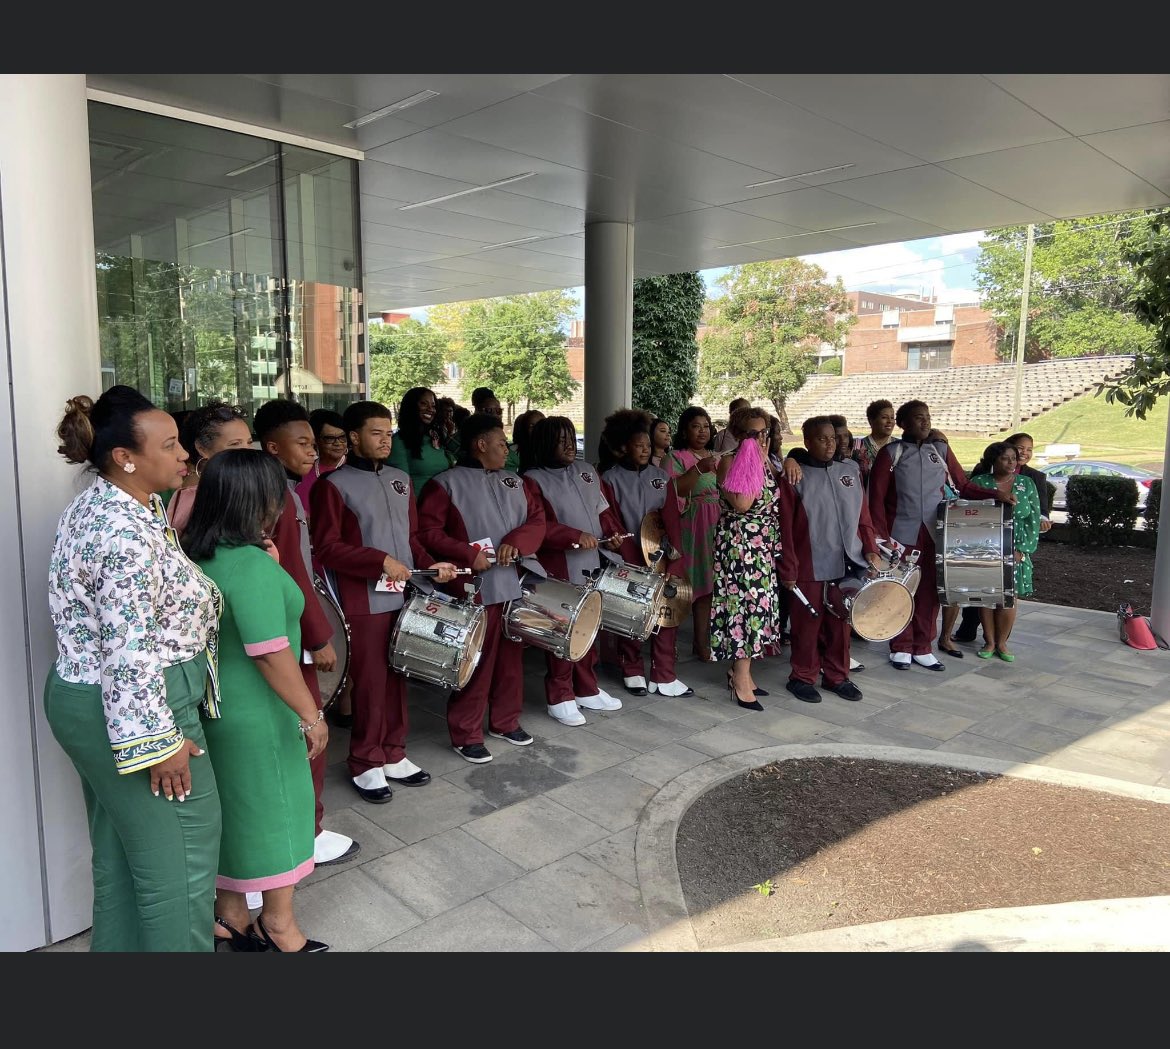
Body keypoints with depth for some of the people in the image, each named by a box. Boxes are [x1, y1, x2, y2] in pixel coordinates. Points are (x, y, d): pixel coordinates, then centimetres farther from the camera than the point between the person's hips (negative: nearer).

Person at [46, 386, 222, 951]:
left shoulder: (99, 505, 7)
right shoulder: (126, 533, -25)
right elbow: (131, 654, -26)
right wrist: (158, 742, -21)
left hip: (90, 702, 11)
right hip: (134, 712, -11)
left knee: (120, 849, 24)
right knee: (178, 856, 5)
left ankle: (120, 944, 40)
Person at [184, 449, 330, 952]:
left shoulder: (198, 554, 1)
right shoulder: (252, 566, -26)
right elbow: (271, 653, -27)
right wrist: (311, 715, -19)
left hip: (214, 705, 8)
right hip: (255, 716, -8)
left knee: (232, 807, 20)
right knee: (272, 808, 8)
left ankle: (230, 911, 36)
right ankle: (279, 925, 25)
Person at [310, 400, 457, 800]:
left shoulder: (401, 480, 14)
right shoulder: (334, 484, -6)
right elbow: (327, 547, -11)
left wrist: (428, 564, 1)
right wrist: (382, 561, -18)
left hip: (404, 596, 6)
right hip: (364, 601, -6)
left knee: (398, 677, 12)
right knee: (371, 683, 1)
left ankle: (393, 755, 27)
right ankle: (365, 764, 17)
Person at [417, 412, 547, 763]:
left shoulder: (513, 481, 14)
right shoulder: (445, 484, -5)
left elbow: (537, 519, 10)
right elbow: (427, 532, -10)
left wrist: (516, 541, -9)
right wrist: (468, 554, -19)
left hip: (516, 585, 6)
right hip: (475, 589, -6)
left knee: (511, 657, 15)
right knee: (476, 662, -1)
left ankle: (506, 721, 31)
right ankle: (466, 735, 12)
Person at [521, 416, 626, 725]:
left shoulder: (586, 472, 13)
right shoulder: (533, 480, -8)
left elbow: (602, 509, 19)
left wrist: (614, 532, 0)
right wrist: (575, 536, -23)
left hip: (592, 566, 7)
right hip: (559, 570, -6)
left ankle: (587, 690, 29)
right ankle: (560, 697, 11)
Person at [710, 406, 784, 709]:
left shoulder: (765, 463, 12)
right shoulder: (730, 462, -11)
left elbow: (776, 501, 13)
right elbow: (742, 503, -25)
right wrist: (755, 462, -19)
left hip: (764, 545, 8)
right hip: (739, 543, -8)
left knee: (755, 602, 11)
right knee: (745, 603, -8)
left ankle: (740, 671, 22)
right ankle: (741, 682, 0)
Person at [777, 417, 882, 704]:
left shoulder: (851, 470, 9)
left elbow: (863, 514, 12)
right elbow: (786, 527, -6)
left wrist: (870, 549, 2)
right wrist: (788, 569, -8)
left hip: (848, 562, 4)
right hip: (810, 567, -4)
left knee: (841, 622, 12)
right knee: (808, 623, 5)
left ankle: (836, 675, 26)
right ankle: (802, 677, 20)